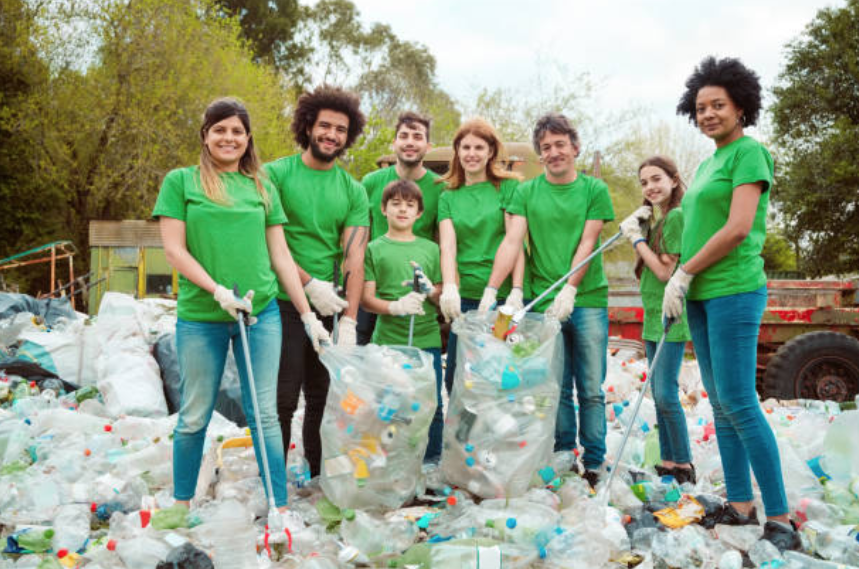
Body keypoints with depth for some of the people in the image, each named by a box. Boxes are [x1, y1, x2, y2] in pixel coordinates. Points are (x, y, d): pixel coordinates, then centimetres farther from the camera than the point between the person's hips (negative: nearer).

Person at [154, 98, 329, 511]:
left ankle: (280, 507, 12)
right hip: (200, 316, -2)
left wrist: (307, 314, 6)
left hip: (262, 313, 2)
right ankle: (181, 503, 26)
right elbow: (174, 249, -3)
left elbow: (280, 254, 11)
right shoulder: (181, 181, 3)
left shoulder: (262, 187, 10)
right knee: (195, 416, 9)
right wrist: (218, 291, -16)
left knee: (264, 415, 5)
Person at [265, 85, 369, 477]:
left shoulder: (353, 191, 10)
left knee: (325, 398, 10)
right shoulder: (275, 174, -1)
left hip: (331, 308, 4)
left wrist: (349, 321, -7)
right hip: (284, 302, -4)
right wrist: (309, 284, -12)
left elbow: (354, 259, 2)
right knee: (282, 399, -5)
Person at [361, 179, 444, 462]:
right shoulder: (374, 249, 6)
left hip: (427, 340, 2)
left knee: (431, 406, 4)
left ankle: (432, 464, 18)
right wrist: (396, 306, -17)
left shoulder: (430, 248, 13)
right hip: (387, 340, -2)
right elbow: (366, 298, 0)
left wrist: (430, 290, -9)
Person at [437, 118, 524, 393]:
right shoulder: (448, 197, 13)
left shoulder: (508, 187, 5)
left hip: (503, 298, -3)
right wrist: (449, 288, -18)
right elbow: (447, 246, 0)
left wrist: (516, 291, -14)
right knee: (456, 379, 4)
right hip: (464, 298, 3)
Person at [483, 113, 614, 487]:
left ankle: (593, 463, 12)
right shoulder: (526, 192, 7)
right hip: (545, 303, 1)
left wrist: (569, 289, -15)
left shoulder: (594, 189, 5)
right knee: (557, 388, 5)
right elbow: (512, 242, -1)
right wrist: (490, 291, -13)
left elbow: (587, 244, -2)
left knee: (591, 389, 3)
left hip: (588, 300, -1)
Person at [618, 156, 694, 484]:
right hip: (653, 316, 9)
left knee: (666, 394, -9)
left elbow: (665, 271, -16)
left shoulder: (677, 216, -13)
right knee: (660, 395, 12)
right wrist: (635, 228, 4)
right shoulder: (653, 218, 15)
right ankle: (668, 463, 19)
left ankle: (684, 467, 2)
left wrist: (636, 238, -8)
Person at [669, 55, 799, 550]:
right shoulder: (708, 164, 17)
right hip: (701, 294, 9)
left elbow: (737, 229, -17)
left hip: (734, 291, -9)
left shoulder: (750, 153, -7)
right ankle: (740, 504, 18)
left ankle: (780, 519, -3)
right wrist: (681, 285, 8)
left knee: (739, 402, -10)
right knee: (721, 403, 10)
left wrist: (683, 273, -11)